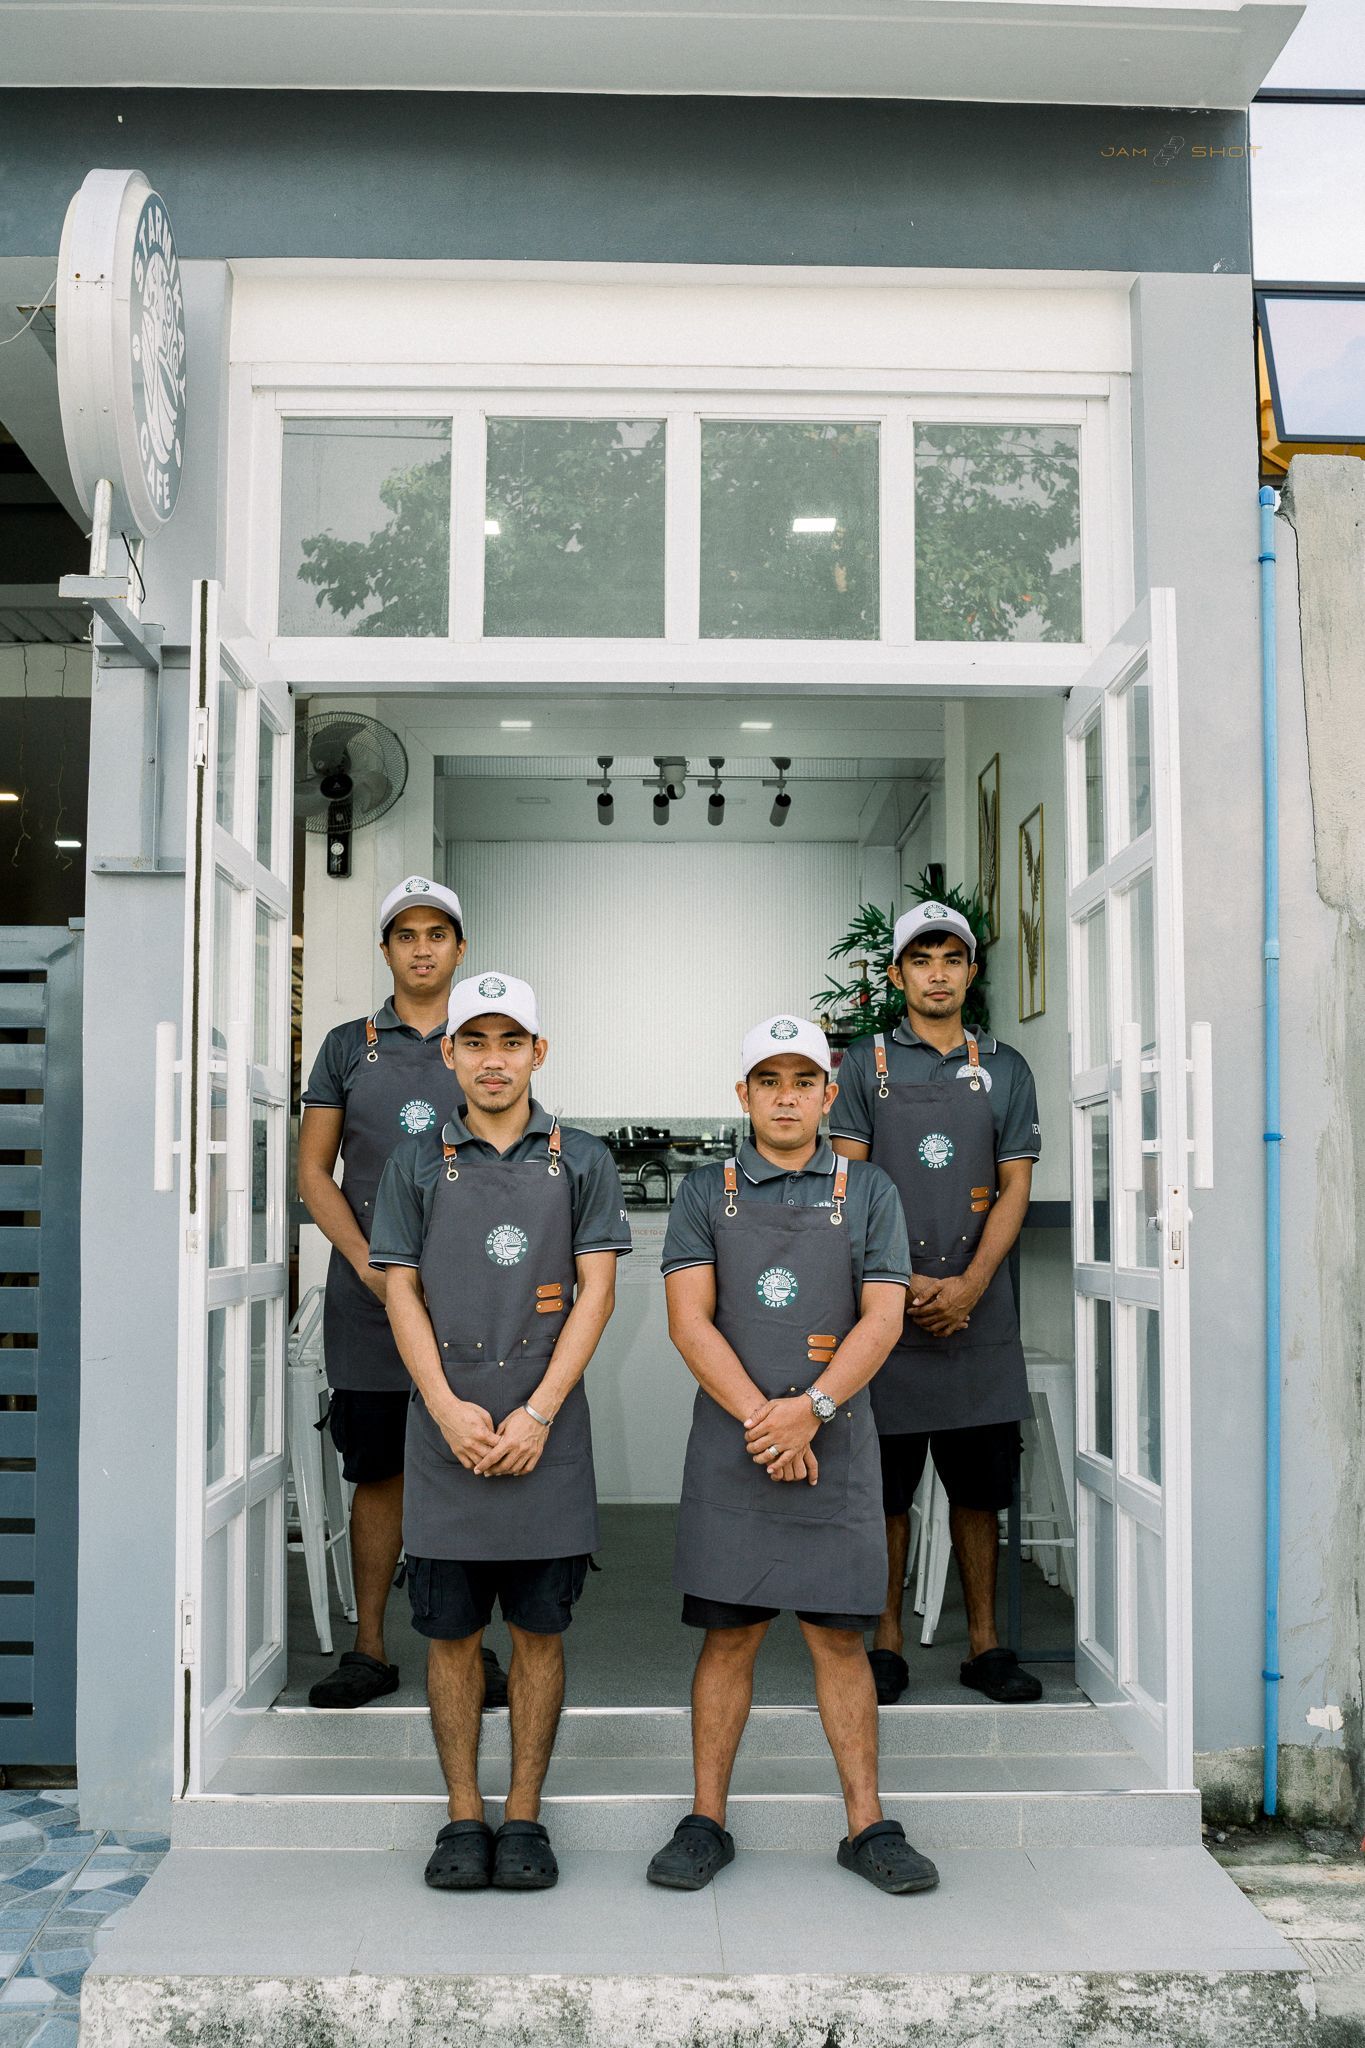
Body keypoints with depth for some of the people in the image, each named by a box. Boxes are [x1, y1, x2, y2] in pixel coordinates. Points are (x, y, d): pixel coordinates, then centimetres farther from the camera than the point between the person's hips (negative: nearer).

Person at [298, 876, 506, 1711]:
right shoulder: (348, 1046, 9)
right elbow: (314, 1171, 7)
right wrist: (367, 1259, -7)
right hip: (370, 1300, 1)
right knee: (379, 1474, 8)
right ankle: (369, 1651, 18)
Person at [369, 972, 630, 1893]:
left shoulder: (582, 1161, 5)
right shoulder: (417, 1164, 7)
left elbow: (596, 1291, -1)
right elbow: (402, 1292, 4)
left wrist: (537, 1413, -10)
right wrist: (449, 1408, -8)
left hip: (545, 1431, -1)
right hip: (447, 1431, 1)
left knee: (540, 1628, 6)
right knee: (452, 1632, 7)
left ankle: (525, 1817, 19)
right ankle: (463, 1818, 20)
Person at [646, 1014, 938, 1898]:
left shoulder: (870, 1193, 7)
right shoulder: (706, 1193, 6)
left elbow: (883, 1319, -3)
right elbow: (689, 1319, -3)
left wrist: (811, 1409, -15)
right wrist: (758, 1417, -14)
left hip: (836, 1447, 0)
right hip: (729, 1450, 0)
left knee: (840, 1639, 6)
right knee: (729, 1635, 5)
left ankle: (868, 1826, 17)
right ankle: (707, 1823, 17)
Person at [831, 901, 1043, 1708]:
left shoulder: (1005, 1069, 10)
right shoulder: (865, 1064, 5)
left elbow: (1015, 1186, 4)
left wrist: (970, 1284, -9)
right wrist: (899, 1283, -11)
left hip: (977, 1310, 2)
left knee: (979, 1483, 8)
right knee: (886, 1483, 4)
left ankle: (984, 1642, 19)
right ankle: (888, 1643, 15)